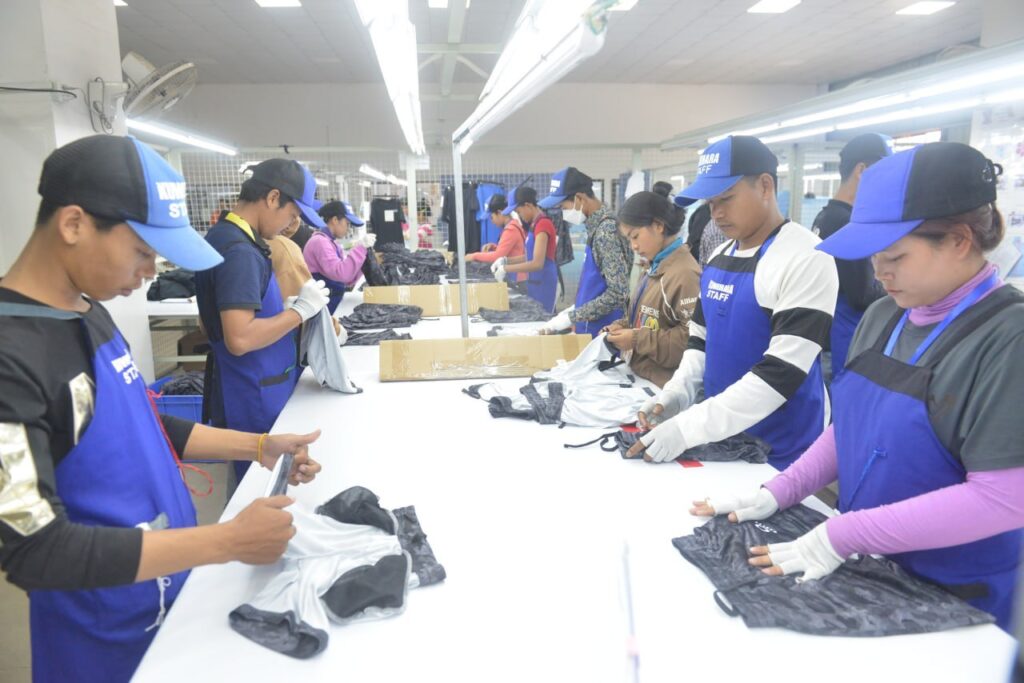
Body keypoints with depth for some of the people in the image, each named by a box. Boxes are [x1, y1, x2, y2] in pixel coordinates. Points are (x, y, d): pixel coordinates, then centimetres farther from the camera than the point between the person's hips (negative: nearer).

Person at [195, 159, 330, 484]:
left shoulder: (225, 236, 10)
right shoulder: (240, 251, -22)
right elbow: (240, 339, -29)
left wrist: (287, 308, 12)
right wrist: (300, 310, -19)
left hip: (247, 393, 10)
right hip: (255, 401, -10)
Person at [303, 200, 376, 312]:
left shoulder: (330, 243, 15)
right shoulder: (320, 241, -13)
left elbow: (347, 280, 11)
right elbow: (341, 274, -27)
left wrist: (361, 249, 4)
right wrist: (360, 247, -21)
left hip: (331, 307, 9)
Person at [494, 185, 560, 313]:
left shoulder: (543, 224, -18)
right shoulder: (535, 224, 12)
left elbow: (537, 263, -24)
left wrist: (505, 269, -20)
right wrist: (505, 260, 5)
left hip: (544, 284, -9)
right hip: (535, 283, 9)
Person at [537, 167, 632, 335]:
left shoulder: (606, 230, -20)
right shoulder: (596, 225, 8)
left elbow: (618, 293, -24)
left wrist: (571, 317, -21)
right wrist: (575, 309, 9)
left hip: (602, 331, -8)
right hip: (592, 329, 8)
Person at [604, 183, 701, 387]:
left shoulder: (684, 273, -20)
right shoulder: (656, 268, 9)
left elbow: (692, 338, -26)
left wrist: (637, 339, -22)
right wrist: (623, 326, 4)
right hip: (640, 378, 9)